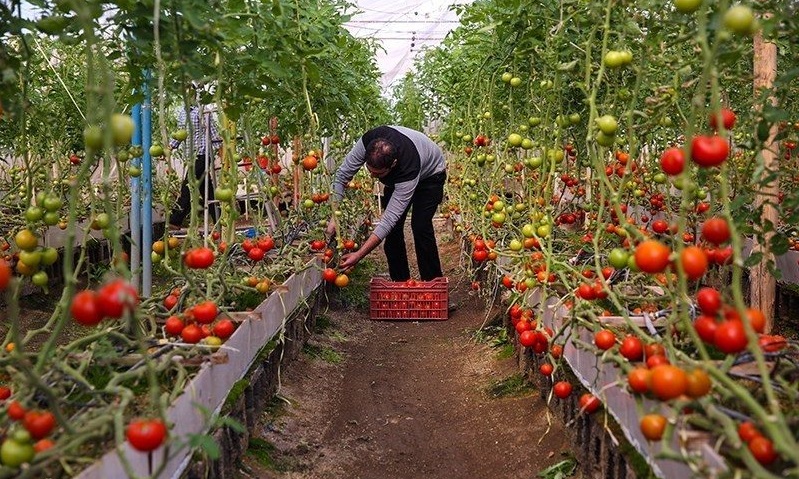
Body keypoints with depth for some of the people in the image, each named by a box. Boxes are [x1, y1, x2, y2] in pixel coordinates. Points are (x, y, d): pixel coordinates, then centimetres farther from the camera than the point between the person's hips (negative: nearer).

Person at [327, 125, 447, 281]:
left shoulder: (409, 169, -46)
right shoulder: (367, 141, -36)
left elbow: (390, 218, -45)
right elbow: (342, 175, -22)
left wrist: (359, 255, -48)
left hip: (430, 174, -5)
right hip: (397, 175, 5)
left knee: (420, 225, -20)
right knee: (394, 228, -6)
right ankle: (400, 281, 6)